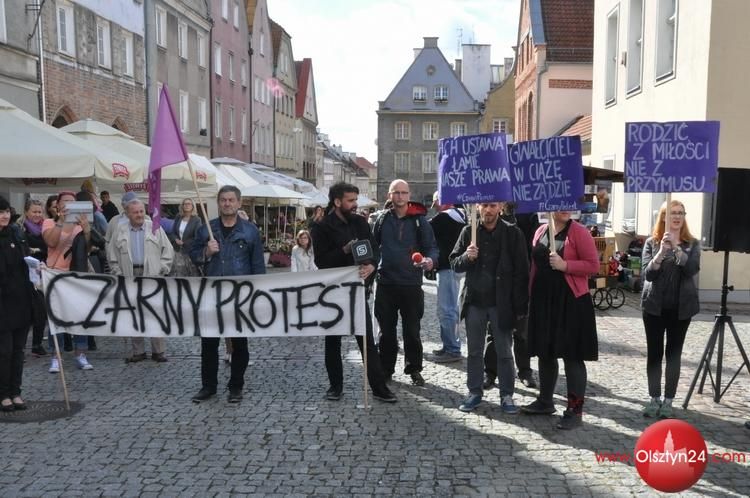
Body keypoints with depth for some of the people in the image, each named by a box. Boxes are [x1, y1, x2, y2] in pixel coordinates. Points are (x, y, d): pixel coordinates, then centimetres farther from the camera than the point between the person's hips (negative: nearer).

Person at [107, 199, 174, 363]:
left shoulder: (155, 228, 5)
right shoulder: (119, 229, 9)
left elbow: (168, 251, 4)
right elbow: (112, 254, 10)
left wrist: (161, 271, -3)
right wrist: (119, 274, 1)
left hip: (152, 276, -2)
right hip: (129, 277, 2)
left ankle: (158, 351, 3)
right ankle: (138, 351, 15)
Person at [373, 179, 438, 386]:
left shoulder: (419, 220, 0)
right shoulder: (382, 219, 7)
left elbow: (432, 247, -1)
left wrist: (430, 260, -22)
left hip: (411, 284, -2)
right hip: (385, 283, 2)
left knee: (412, 330, 6)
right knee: (386, 330, 11)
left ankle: (414, 369, 21)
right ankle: (385, 369, 23)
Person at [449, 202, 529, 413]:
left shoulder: (512, 234, -5)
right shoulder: (468, 232, 3)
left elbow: (521, 272, -4)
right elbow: (454, 264, 7)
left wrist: (520, 307, -9)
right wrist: (466, 257, -16)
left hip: (501, 304, -2)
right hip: (474, 302, 3)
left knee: (504, 353, 8)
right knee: (474, 352, 12)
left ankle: (507, 395, 21)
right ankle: (475, 392, 25)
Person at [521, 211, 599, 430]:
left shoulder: (579, 232, -7)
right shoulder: (541, 231, 9)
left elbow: (593, 265, -11)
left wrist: (565, 265, -22)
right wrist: (532, 296, 10)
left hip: (571, 302, -6)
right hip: (543, 301, 6)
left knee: (572, 355, 0)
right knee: (545, 352, 15)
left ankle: (575, 410, 8)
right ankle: (545, 400, 30)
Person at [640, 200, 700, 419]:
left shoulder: (692, 244, 2)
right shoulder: (652, 243, 1)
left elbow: (692, 270, -15)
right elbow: (648, 273, -11)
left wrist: (676, 247, -26)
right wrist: (662, 251, -26)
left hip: (681, 307, 0)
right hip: (654, 306, 0)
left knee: (674, 353, 4)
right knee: (654, 353, 3)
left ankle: (668, 401, 11)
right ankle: (654, 399, 14)